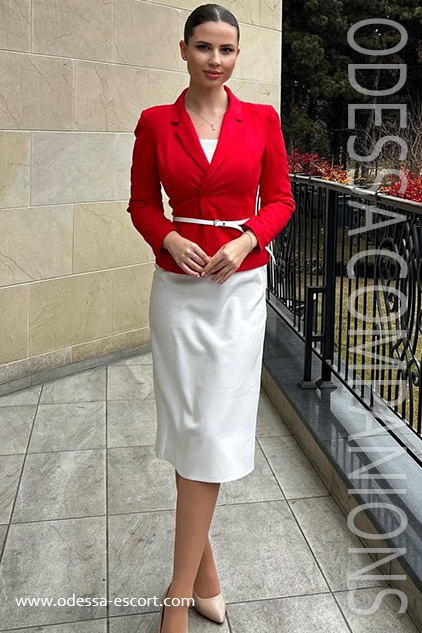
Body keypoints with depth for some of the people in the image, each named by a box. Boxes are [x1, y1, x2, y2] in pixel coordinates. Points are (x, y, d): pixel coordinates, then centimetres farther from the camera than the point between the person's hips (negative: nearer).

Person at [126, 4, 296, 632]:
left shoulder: (262, 120, 3)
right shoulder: (155, 123, 3)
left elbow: (280, 199, 6)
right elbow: (142, 202, 8)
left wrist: (247, 240, -12)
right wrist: (169, 238, -12)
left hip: (240, 286, 0)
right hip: (178, 286, 1)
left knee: (214, 430, -1)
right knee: (189, 425, 5)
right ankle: (203, 566, 25)